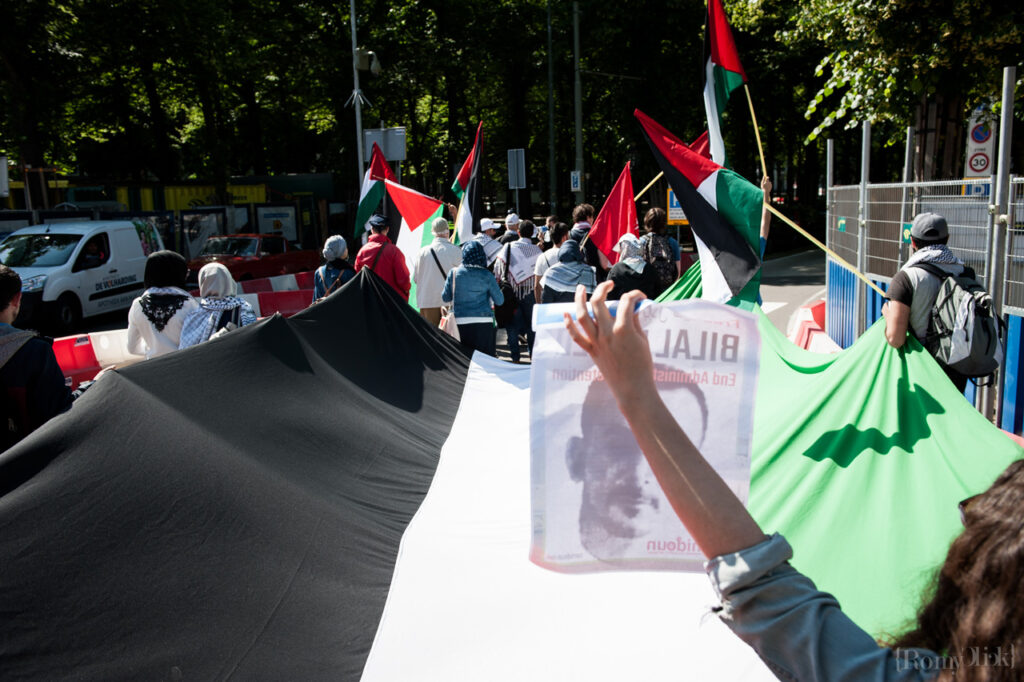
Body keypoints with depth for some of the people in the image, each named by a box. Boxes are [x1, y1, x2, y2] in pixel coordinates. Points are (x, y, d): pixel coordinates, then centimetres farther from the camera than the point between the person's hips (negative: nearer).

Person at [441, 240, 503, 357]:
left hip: (460, 322, 1)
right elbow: (500, 301, 0)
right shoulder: (486, 275, -3)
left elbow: (445, 298, 9)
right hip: (484, 322, -1)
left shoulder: (454, 273, 1)